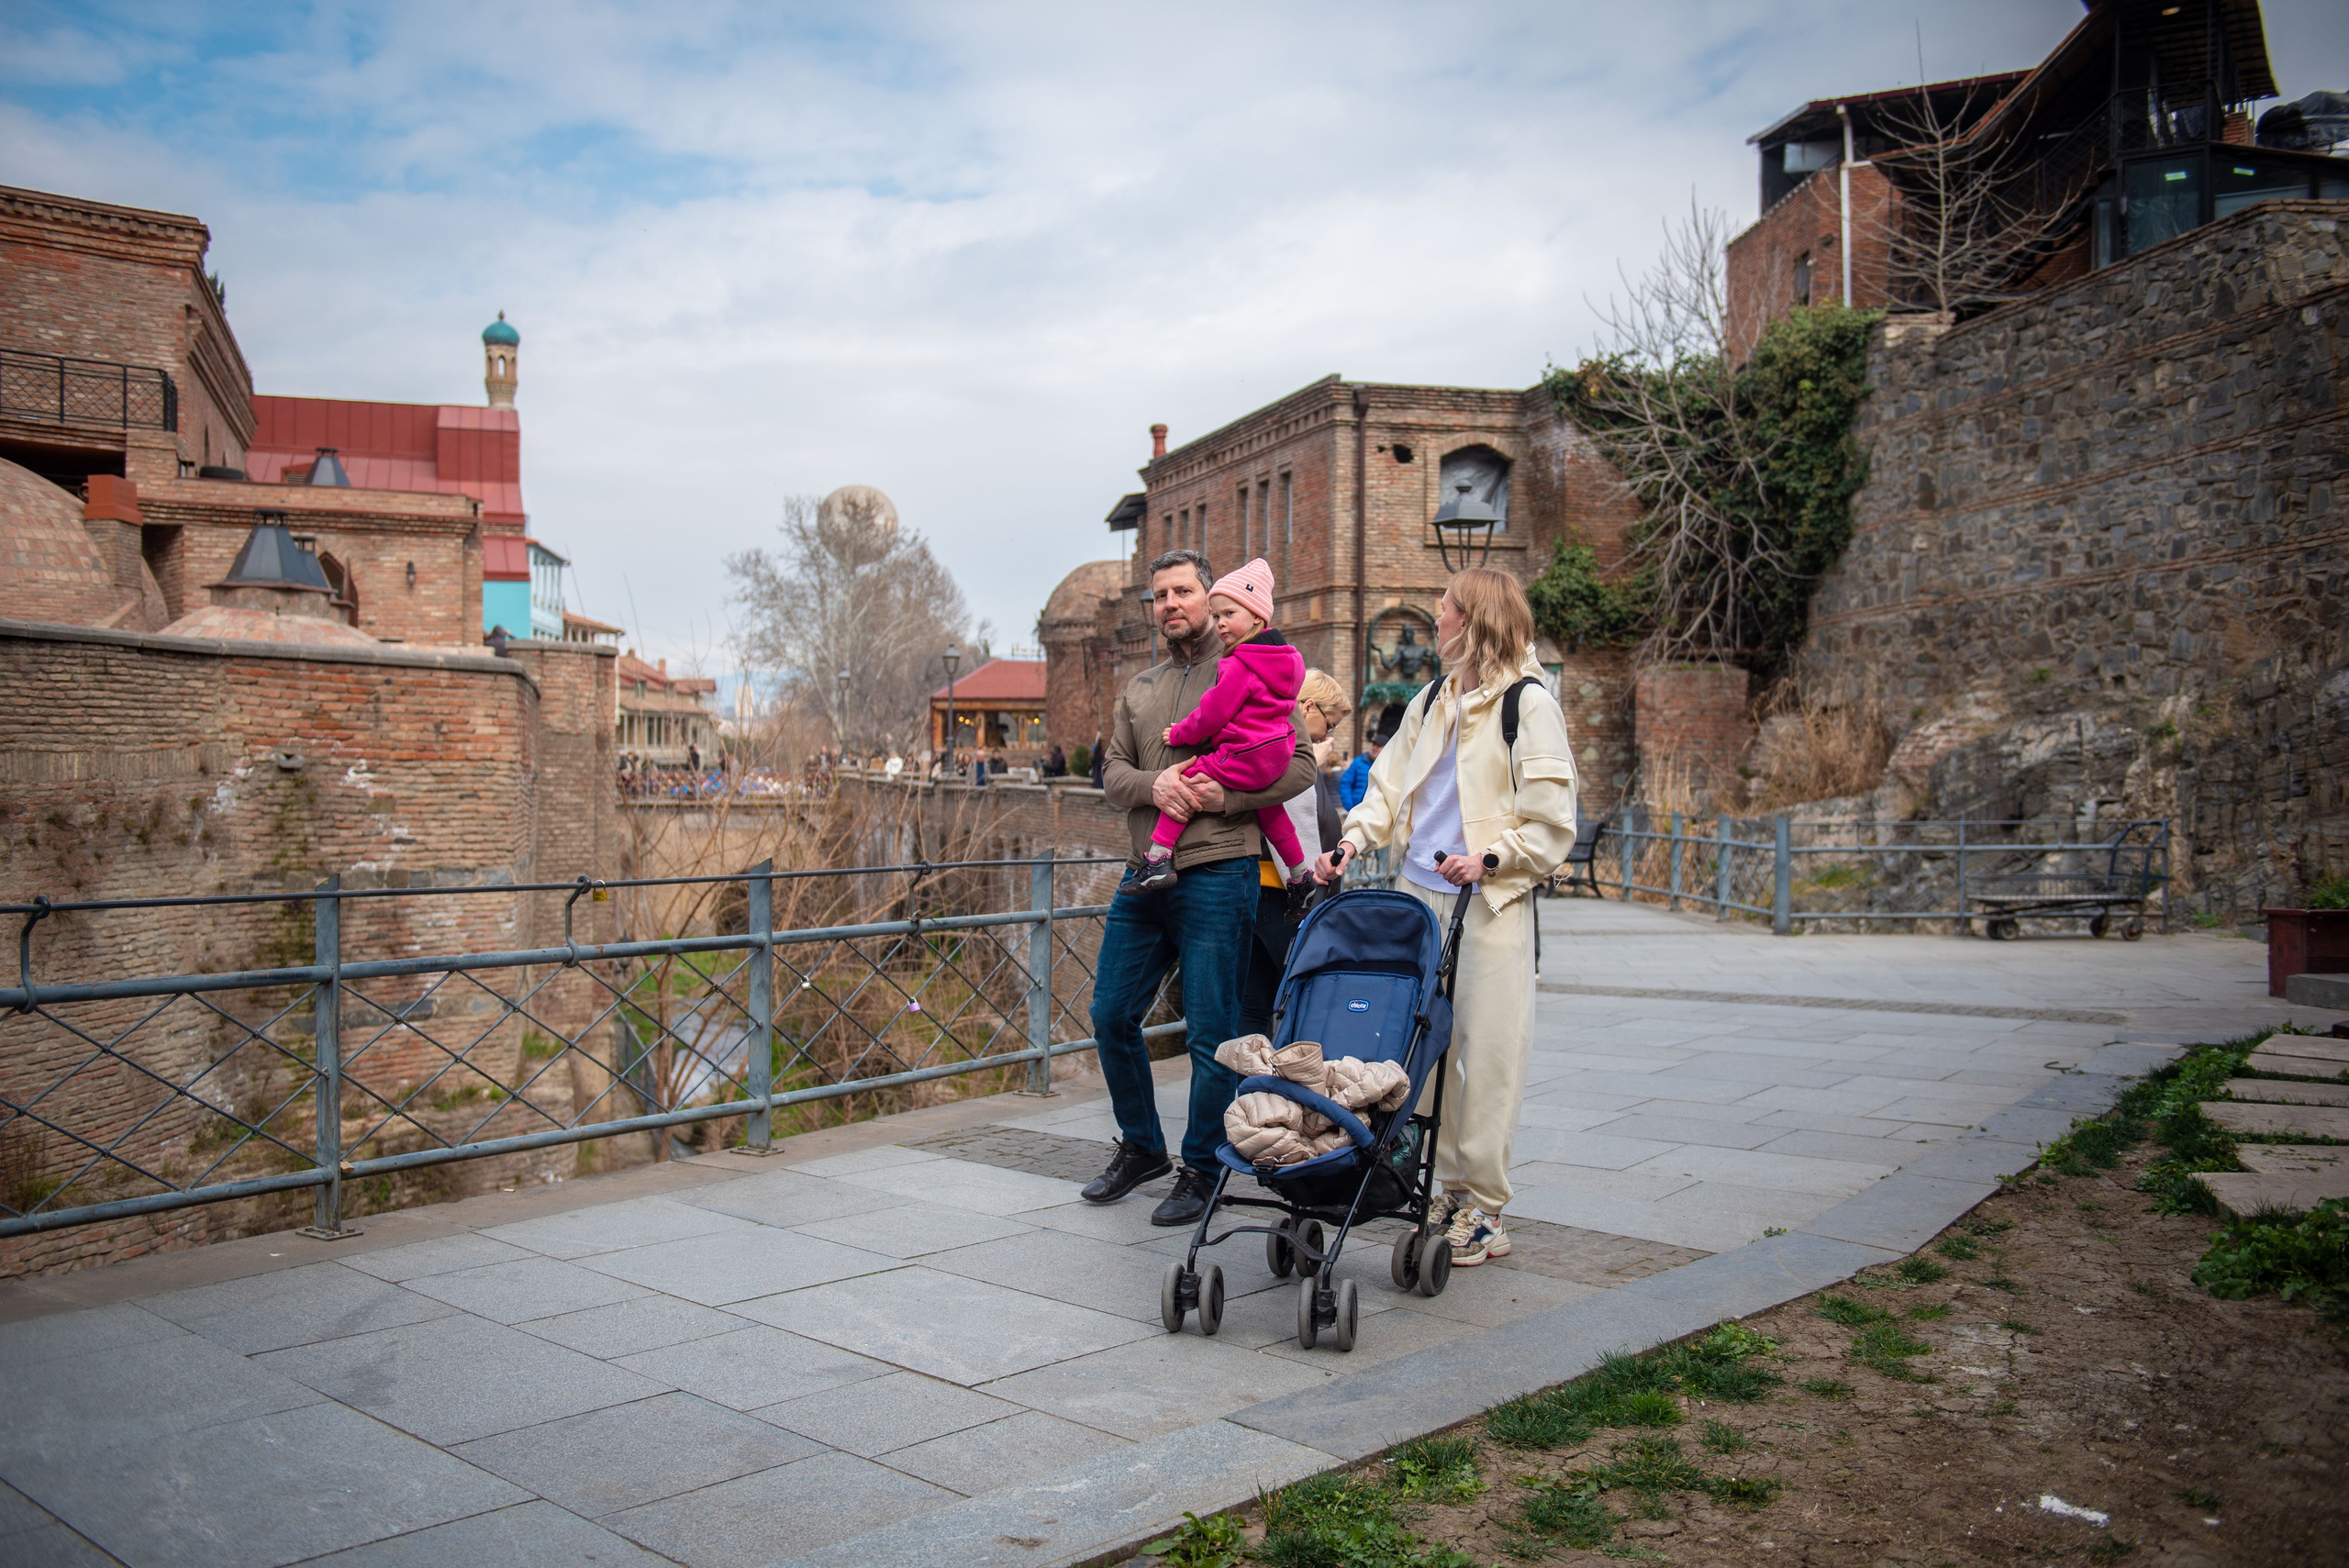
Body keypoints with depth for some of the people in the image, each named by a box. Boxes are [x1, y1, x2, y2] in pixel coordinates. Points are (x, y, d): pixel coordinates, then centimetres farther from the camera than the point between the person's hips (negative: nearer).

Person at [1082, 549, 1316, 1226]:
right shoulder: (1138, 689, 17)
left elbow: (1299, 763, -4)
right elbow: (1112, 772, 11)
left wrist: (1224, 797, -17)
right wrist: (1152, 784, -12)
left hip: (1216, 875, -6)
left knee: (1211, 1032, -1)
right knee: (1112, 1016, 10)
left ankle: (1201, 1170, 14)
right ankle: (1141, 1147, 28)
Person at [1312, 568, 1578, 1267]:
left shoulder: (1528, 703, -4)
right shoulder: (1431, 703, 17)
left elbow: (1552, 824, -7)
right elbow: (1389, 785, 20)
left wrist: (1490, 858, -19)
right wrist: (1351, 841, 4)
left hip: (1488, 905, -6)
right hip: (1420, 895, 7)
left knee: (1486, 1053, -2)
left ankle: (1483, 1210, 6)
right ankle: (1448, 1191, 19)